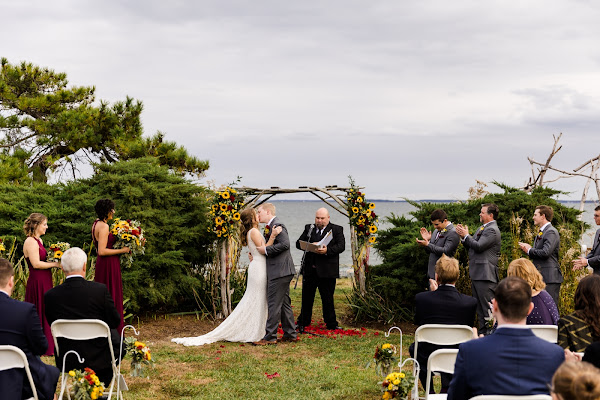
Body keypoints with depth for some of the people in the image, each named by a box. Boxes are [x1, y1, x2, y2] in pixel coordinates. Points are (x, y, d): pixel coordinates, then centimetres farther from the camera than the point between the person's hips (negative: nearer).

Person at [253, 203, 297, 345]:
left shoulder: (277, 225, -13)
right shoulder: (269, 227, 18)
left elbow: (285, 244, -24)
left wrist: (266, 250, -19)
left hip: (280, 271, -11)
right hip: (281, 271, 11)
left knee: (274, 304, -6)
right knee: (284, 304, 14)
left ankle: (270, 337, -3)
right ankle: (290, 334, 20)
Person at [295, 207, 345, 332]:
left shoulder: (336, 229, 2)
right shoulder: (309, 228, 13)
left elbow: (341, 246, -9)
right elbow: (298, 243, 6)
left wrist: (327, 250, -25)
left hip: (327, 270, -3)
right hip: (310, 269, 3)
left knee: (327, 298, 4)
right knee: (307, 296, 10)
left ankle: (331, 324, 16)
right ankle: (303, 322, 22)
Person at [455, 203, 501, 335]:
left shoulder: (492, 230, -13)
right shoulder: (481, 228, 19)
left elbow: (478, 246, -21)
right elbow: (471, 246, 21)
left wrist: (466, 235, -8)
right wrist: (463, 237, 4)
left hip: (485, 274, -10)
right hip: (476, 274, 10)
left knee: (487, 307, -8)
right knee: (479, 307, 14)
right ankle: (482, 332, 21)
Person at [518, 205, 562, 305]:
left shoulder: (551, 232, -11)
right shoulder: (540, 233, 20)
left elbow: (545, 252, -23)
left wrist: (529, 250, -9)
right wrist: (527, 248, 3)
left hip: (549, 278, -10)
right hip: (540, 276, 10)